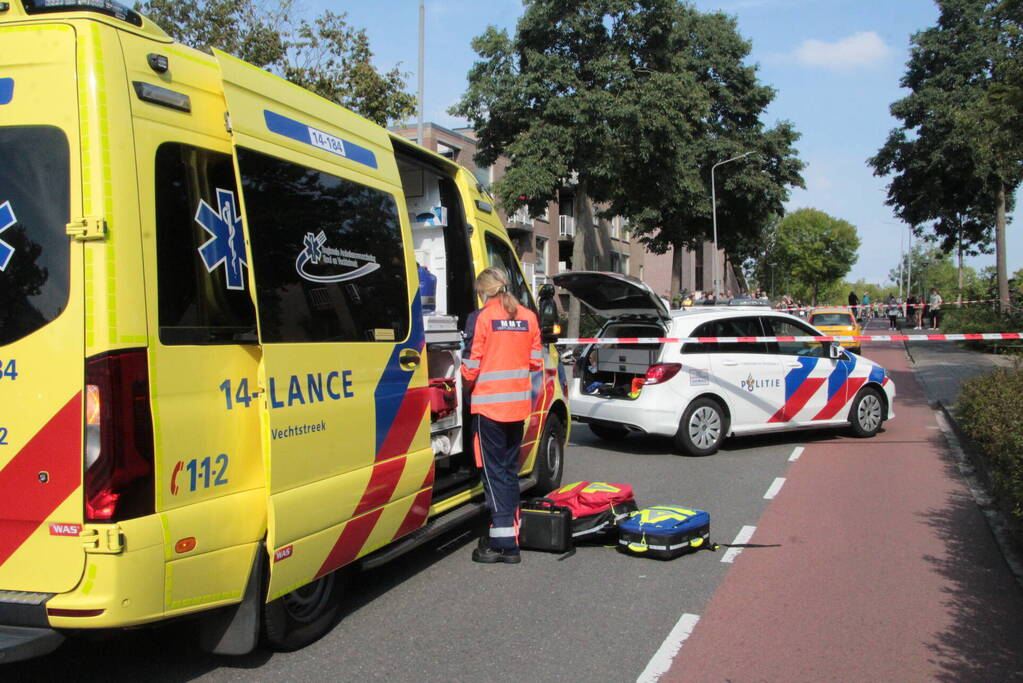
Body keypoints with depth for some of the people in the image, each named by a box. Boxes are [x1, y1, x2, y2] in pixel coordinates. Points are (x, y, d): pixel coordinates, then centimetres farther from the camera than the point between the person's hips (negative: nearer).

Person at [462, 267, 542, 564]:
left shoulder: (480, 318, -10)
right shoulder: (528, 317, 5)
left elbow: (471, 367, -10)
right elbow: (536, 362, 9)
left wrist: (470, 386, 10)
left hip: (488, 405, -5)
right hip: (518, 405, 5)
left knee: (495, 471, 1)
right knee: (510, 470, 14)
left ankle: (502, 540, -1)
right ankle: (511, 542, 18)